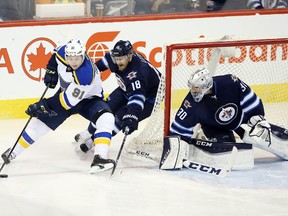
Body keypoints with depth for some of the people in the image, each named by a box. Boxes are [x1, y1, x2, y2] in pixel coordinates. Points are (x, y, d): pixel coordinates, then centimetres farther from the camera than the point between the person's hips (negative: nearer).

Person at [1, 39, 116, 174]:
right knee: (42, 120, 3)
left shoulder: (86, 74, -40)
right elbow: (56, 56, 7)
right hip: (66, 93, 5)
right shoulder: (63, 52, -22)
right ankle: (14, 152, 19)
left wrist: (45, 106, -34)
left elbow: (70, 100, -37)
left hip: (88, 99, -5)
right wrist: (51, 71, -4)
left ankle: (100, 158, -40)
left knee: (106, 118, -32)